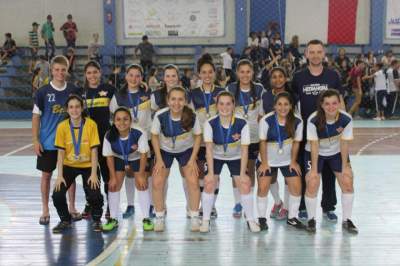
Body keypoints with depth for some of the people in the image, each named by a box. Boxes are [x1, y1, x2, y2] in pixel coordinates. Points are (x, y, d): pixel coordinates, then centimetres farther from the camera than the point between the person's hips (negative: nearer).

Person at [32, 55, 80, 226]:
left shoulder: (74, 91, 0)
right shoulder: (43, 92, -5)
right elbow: (36, 117, -2)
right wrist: (35, 140, -8)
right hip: (47, 142, -1)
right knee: (46, 174, 6)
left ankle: (72, 208, 21)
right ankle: (45, 210, 18)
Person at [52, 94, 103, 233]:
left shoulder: (91, 124, -14)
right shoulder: (62, 126, -10)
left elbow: (94, 150, -11)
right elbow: (61, 152, -6)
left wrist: (94, 174, -16)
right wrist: (59, 175, -12)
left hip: (88, 166, -2)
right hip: (69, 166, 2)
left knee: (94, 195, -20)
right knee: (57, 195, -14)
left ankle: (96, 220, 11)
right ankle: (65, 220, 14)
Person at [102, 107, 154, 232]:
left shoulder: (139, 133, -35)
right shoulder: (109, 136, -29)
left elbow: (143, 154, -23)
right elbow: (109, 156, -15)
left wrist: (141, 175, -20)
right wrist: (113, 177, -13)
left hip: (137, 159, -2)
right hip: (119, 159, 2)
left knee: (142, 184, -10)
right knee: (113, 185, -4)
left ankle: (146, 218, 2)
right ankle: (113, 219, 10)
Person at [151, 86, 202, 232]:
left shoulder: (192, 116, -27)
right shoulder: (160, 115, -27)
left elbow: (198, 136, -10)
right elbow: (155, 136, -11)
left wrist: (193, 159, -12)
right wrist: (159, 159, -12)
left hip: (186, 150, 0)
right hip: (164, 150, 0)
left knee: (193, 182, -13)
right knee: (157, 183, -9)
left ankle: (194, 217, 4)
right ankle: (159, 217, 10)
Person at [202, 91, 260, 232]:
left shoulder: (242, 124, -26)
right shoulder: (210, 123, -25)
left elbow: (245, 150, -21)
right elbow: (209, 149, -25)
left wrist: (242, 174, -22)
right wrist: (210, 172, -27)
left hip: (236, 158, 0)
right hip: (216, 157, 0)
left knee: (245, 184, -10)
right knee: (209, 183, -14)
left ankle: (250, 220, 8)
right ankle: (205, 220, 2)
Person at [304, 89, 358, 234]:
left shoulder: (346, 119, -24)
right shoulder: (313, 120, -30)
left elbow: (344, 143, -14)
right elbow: (314, 145, -23)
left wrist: (345, 166, -11)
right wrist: (314, 169, -21)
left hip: (337, 153, 2)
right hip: (315, 153, -2)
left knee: (348, 183, -4)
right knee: (312, 185, -12)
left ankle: (346, 220, 14)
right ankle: (311, 219, 9)